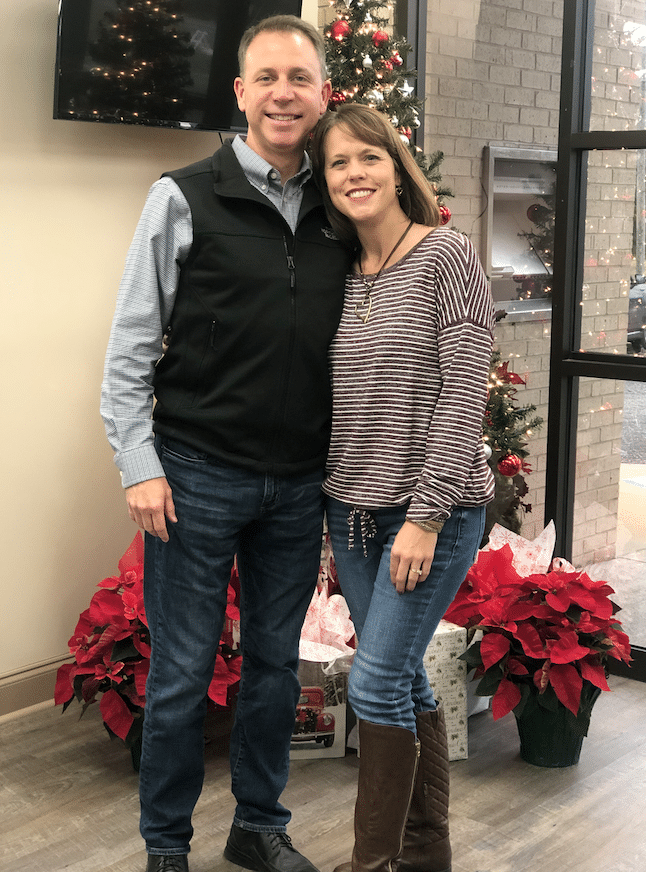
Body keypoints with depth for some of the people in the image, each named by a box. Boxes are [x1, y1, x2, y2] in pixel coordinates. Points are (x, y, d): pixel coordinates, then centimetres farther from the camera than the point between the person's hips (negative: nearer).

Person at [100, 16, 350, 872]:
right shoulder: (184, 198, -4)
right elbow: (131, 348, -4)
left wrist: (341, 464, 7)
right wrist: (140, 466, -10)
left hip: (299, 482, 4)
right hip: (198, 476, -4)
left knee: (276, 663, 14)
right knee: (182, 673, 5)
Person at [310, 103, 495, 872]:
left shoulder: (445, 255, -8)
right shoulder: (343, 276, 10)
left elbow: (463, 394, -14)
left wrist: (426, 514, -18)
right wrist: (339, 502, 8)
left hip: (434, 510, -6)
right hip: (353, 511, 6)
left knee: (376, 680, -7)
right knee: (404, 681, 13)